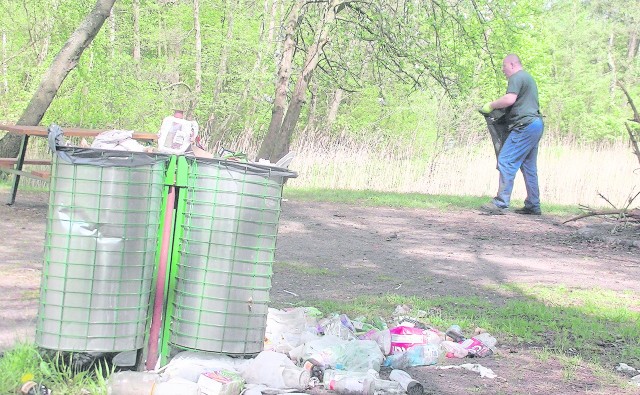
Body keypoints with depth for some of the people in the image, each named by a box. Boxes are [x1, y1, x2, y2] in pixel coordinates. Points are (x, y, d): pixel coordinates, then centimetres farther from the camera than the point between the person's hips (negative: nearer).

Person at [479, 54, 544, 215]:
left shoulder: (517, 77, -7)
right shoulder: (528, 77, 26)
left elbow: (510, 99, -22)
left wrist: (491, 105, -9)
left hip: (525, 125, -11)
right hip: (536, 124, 11)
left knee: (506, 161, -13)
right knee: (529, 166, 13)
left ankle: (501, 203, -18)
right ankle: (533, 205, 14)